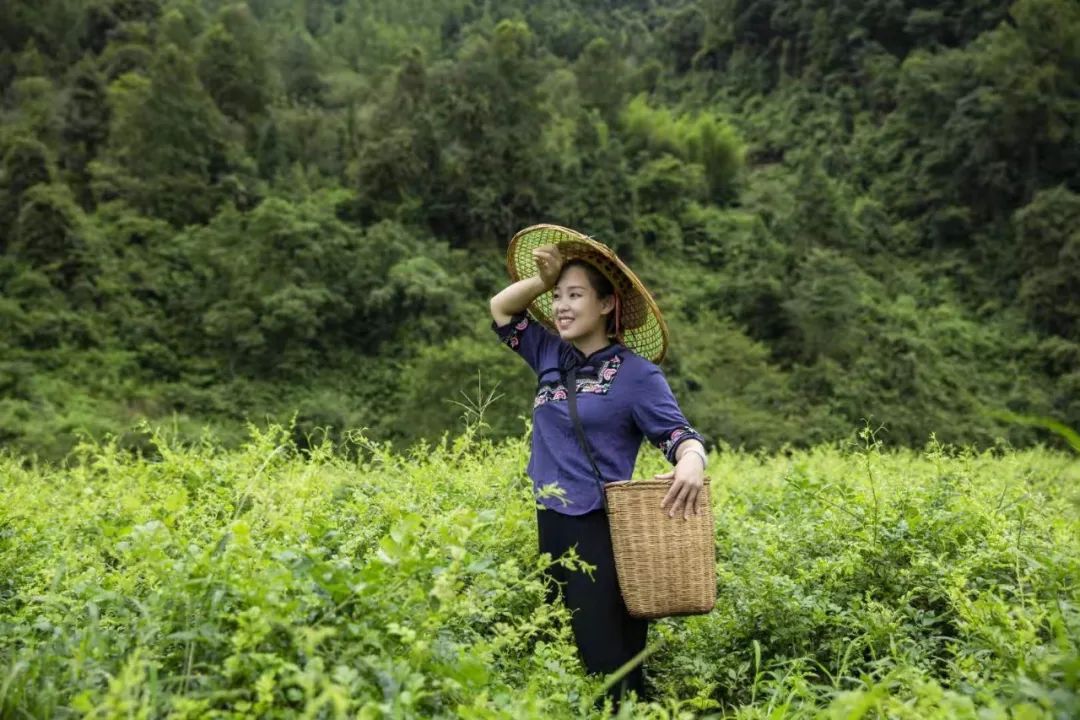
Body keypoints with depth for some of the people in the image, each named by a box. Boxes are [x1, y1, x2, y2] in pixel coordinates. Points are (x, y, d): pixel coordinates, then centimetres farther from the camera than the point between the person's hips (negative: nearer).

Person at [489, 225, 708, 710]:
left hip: (603, 529, -6)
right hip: (551, 526, 7)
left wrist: (692, 461, -36)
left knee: (608, 662, -6)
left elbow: (680, 434, -12)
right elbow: (500, 309, 19)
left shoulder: (636, 373, -7)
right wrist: (543, 279, 2)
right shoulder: (551, 356, 10)